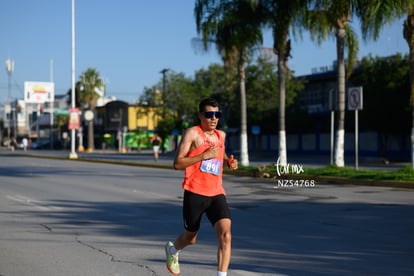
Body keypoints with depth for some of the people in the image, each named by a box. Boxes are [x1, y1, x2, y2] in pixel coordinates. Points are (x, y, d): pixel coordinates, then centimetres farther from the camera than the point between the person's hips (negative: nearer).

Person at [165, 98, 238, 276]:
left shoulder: (221, 135, 12)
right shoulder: (192, 133, -6)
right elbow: (177, 163, -13)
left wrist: (228, 161, 11)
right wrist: (204, 156, -21)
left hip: (216, 194, 4)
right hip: (195, 194, -4)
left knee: (226, 235, -18)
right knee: (190, 238, 15)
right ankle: (172, 250, 50)